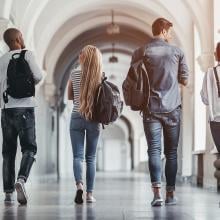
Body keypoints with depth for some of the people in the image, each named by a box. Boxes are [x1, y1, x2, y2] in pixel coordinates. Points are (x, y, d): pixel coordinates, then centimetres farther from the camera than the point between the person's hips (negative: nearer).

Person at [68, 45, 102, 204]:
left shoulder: (75, 74, -2)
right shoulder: (101, 77, -3)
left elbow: (70, 97, 9)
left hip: (77, 118, 0)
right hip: (94, 119, 1)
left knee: (78, 155, 0)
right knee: (91, 157, 9)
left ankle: (79, 184, -25)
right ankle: (90, 193, 7)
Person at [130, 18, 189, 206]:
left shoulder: (141, 53, 1)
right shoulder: (177, 52, 1)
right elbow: (185, 80, 6)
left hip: (151, 109, 0)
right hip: (173, 109, 0)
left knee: (154, 150, -2)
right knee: (171, 151, 8)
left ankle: (157, 192, -15)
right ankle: (170, 194, 10)